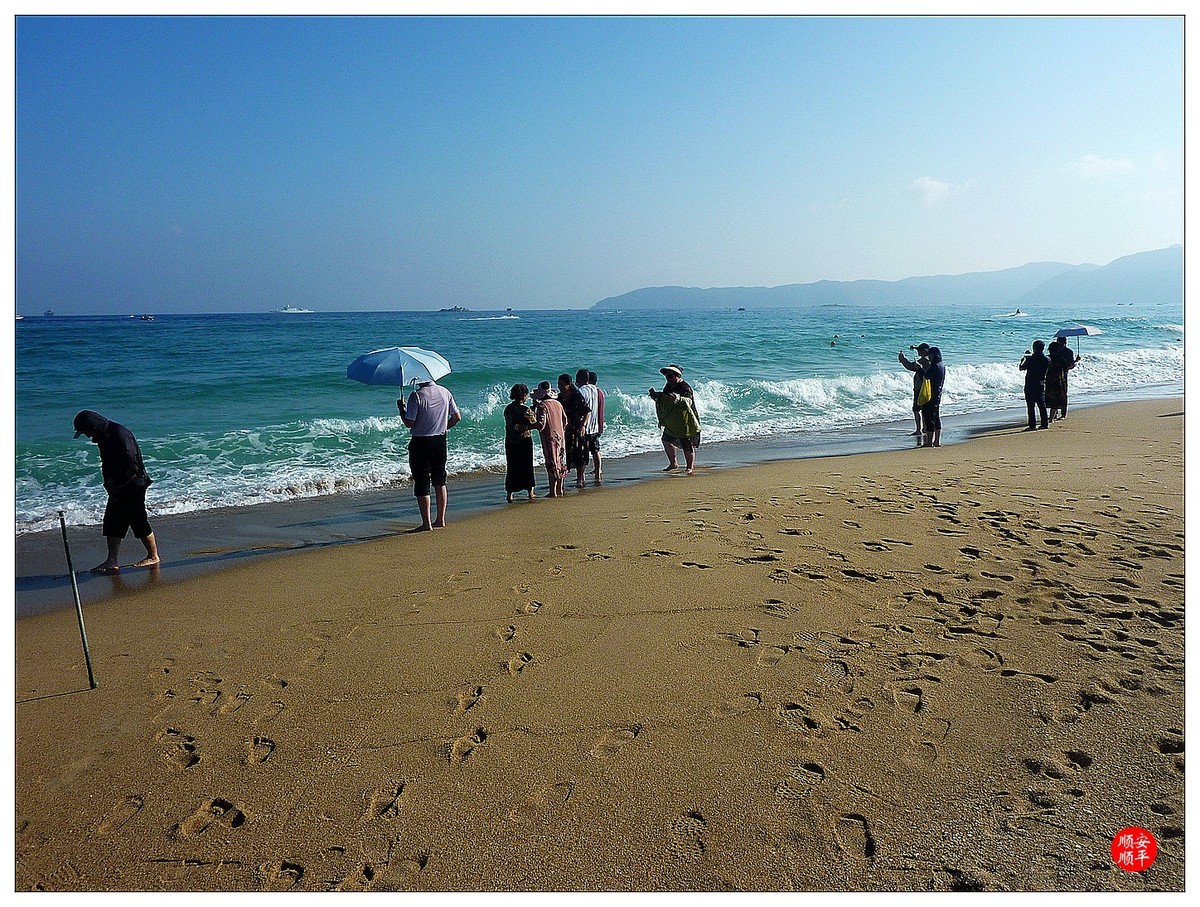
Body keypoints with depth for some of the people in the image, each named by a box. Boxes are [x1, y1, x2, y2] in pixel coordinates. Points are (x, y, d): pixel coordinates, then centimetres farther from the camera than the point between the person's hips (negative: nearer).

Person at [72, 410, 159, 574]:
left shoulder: (119, 434, -21)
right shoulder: (103, 436, 10)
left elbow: (131, 464, -23)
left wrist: (114, 482, -14)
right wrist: (109, 484, 8)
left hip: (132, 487, -10)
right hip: (117, 489, 10)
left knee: (139, 522, -1)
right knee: (111, 524, 8)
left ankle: (153, 556, 11)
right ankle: (112, 561, 12)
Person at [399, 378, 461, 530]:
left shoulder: (416, 395, -16)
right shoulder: (445, 392, 2)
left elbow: (409, 423, -16)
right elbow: (457, 417, 6)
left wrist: (401, 409, 0)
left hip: (421, 443, -5)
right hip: (440, 441, 5)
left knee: (422, 484, 2)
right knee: (440, 481, 16)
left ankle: (426, 523, 4)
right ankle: (441, 520, 20)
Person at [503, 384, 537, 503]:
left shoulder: (508, 409, 0)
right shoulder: (526, 410, -13)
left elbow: (508, 425, 5)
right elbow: (534, 424, -9)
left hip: (510, 442, 4)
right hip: (525, 440, -3)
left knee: (512, 467, 8)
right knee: (527, 466, 10)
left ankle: (509, 494, 5)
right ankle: (530, 492, 18)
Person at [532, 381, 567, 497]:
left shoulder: (542, 406, -14)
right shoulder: (558, 403, 8)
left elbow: (541, 424, -23)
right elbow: (565, 421, 13)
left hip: (549, 438, -7)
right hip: (560, 437, 7)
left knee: (552, 465, -4)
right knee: (560, 464, 13)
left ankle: (553, 492, -1)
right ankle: (559, 490, 21)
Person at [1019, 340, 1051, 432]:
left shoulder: (1030, 359, -15)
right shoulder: (1047, 360, 1)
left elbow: (1021, 368, -5)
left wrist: (1023, 360, 16)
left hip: (1030, 384, -5)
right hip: (1042, 384, 5)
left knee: (1031, 405, -3)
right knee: (1042, 405, 14)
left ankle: (1032, 425, -5)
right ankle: (1045, 423, 17)